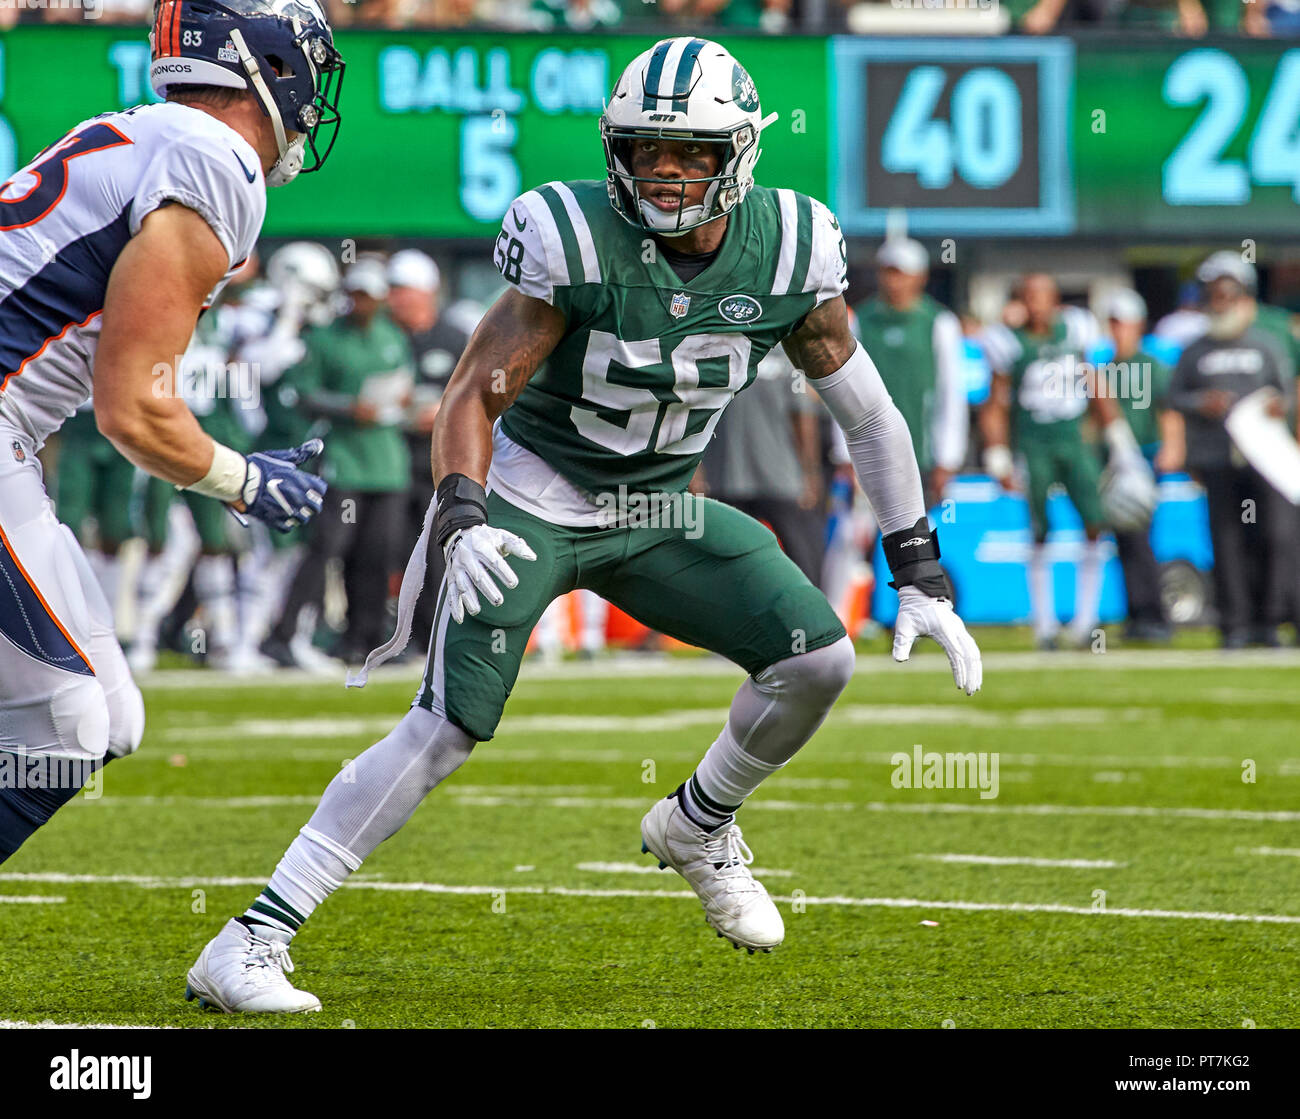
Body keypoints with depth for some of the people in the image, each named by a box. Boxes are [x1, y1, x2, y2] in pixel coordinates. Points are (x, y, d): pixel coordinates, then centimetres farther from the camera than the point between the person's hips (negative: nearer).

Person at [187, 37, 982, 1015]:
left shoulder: (789, 254, -11)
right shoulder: (578, 242, -22)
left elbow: (870, 418, 0)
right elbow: (475, 393, -19)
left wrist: (920, 576, 0)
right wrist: (462, 521, -37)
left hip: (657, 512, 4)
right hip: (535, 504, -4)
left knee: (819, 658, -11)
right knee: (448, 728, -18)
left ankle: (699, 827, 19)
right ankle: (248, 944, -15)